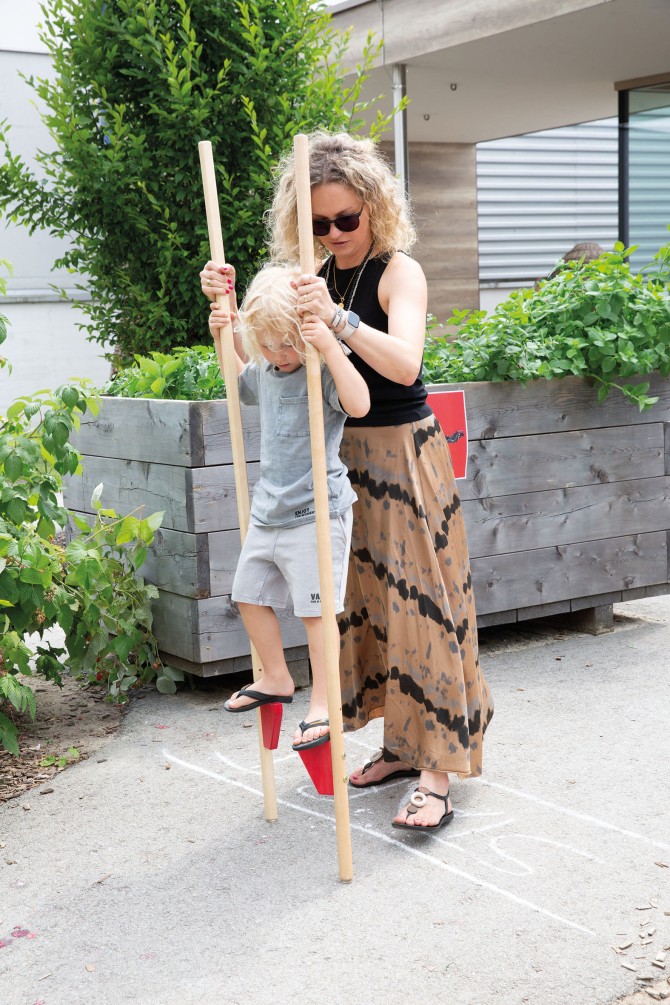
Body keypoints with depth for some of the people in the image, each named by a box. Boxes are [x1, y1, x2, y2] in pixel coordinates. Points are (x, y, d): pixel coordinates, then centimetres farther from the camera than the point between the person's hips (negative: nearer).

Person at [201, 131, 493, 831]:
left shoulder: (398, 272, -11)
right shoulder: (318, 277, 9)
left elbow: (404, 363, -29)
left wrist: (339, 319, -43)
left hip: (403, 456, -7)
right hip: (343, 458, 7)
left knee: (416, 600, -6)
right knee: (366, 600, 10)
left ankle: (436, 775, -3)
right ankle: (402, 744, 22)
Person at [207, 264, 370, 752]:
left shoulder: (325, 370, -14)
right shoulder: (265, 372, 8)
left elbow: (360, 403, -34)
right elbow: (239, 378, 33)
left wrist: (330, 346, -36)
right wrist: (221, 336, 17)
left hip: (317, 511, -8)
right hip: (269, 509, 8)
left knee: (315, 609, -4)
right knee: (250, 594, 17)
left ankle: (324, 703, 7)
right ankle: (276, 679, 35)